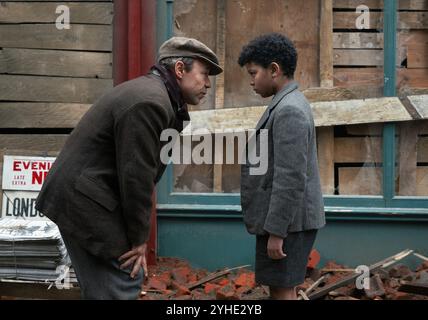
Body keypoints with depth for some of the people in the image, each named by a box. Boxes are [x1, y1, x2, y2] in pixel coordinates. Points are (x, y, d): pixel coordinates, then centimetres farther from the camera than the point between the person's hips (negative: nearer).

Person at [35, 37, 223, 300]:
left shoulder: (153, 92, 16)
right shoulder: (149, 102, -20)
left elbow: (141, 170, 16)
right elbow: (136, 175, -20)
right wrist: (139, 239, -11)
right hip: (86, 202, -11)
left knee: (105, 287, 13)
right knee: (124, 283, -9)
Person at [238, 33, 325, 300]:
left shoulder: (289, 110, -18)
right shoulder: (289, 105, 14)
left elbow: (290, 178, -23)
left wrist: (276, 232, -21)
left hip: (286, 221, -10)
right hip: (285, 219, 10)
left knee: (282, 290, -4)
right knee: (281, 288, 14)